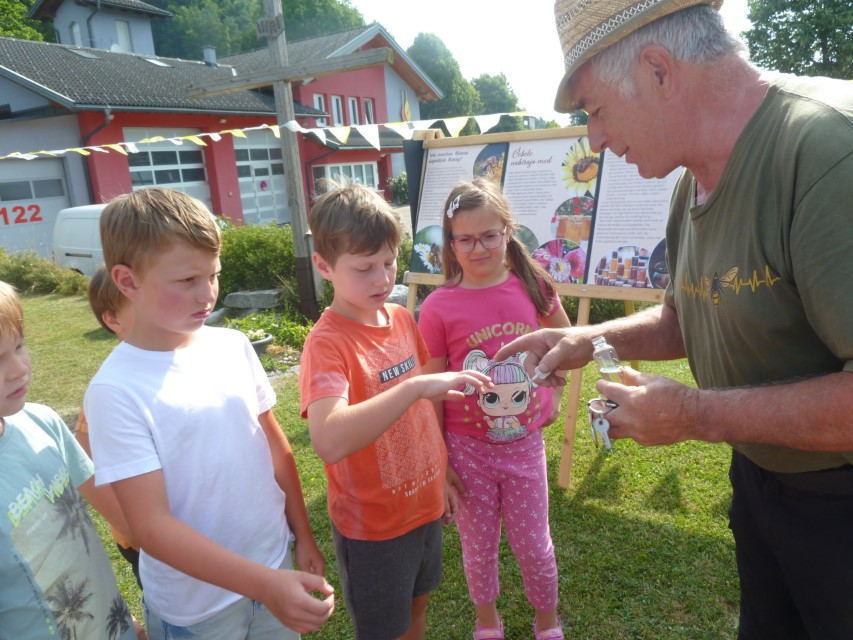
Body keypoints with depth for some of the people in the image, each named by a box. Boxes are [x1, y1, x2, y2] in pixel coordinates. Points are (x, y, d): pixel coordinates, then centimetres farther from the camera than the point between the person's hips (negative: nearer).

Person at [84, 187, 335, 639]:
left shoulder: (234, 346, -7)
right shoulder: (116, 391, -19)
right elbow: (151, 525, -20)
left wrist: (303, 535, 6)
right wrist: (265, 585, -25)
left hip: (275, 560, 4)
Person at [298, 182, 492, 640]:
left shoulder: (402, 318, -3)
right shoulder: (327, 344, -25)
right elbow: (329, 441, -41)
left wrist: (443, 473, 12)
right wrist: (416, 386, -46)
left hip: (425, 504, 6)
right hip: (372, 523, -6)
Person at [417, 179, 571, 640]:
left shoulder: (533, 287, -8)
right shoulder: (438, 308, -14)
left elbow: (565, 341, 14)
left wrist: (550, 390, 9)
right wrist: (438, 465, -6)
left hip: (525, 443, 2)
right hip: (467, 448, -1)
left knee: (534, 545, 17)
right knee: (479, 546, 18)